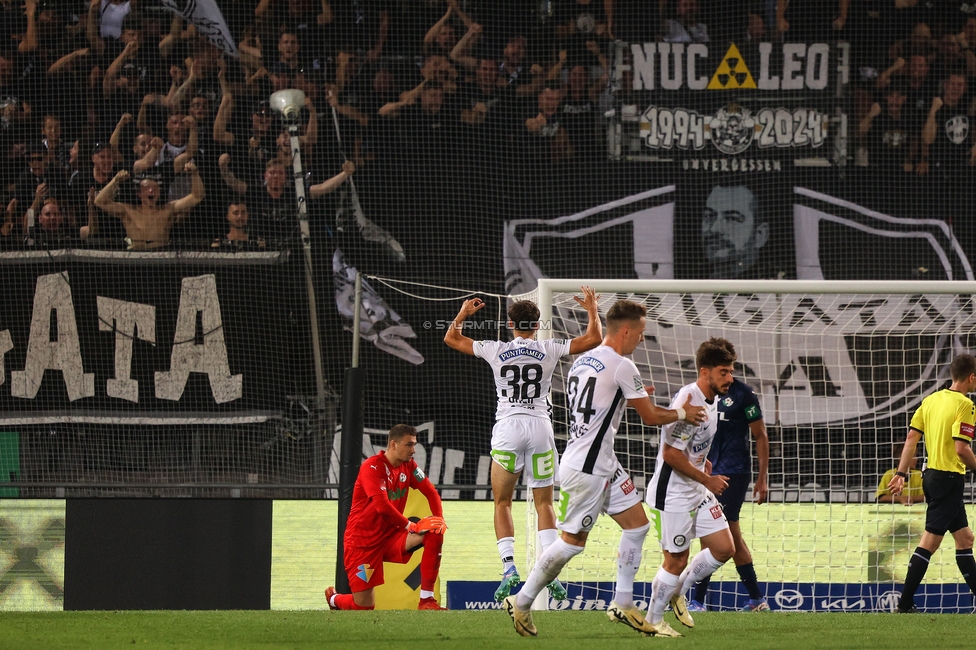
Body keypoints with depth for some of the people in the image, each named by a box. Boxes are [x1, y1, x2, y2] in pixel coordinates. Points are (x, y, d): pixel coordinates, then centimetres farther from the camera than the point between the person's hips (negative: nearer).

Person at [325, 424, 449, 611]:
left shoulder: (408, 466, 3)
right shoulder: (372, 467, -18)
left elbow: (431, 492, 5)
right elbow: (382, 506, -28)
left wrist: (439, 519, -13)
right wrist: (411, 526, -22)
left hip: (391, 536, 6)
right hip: (363, 541, -6)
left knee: (434, 535, -19)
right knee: (364, 606, -7)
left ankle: (426, 599, -15)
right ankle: (334, 599, 30)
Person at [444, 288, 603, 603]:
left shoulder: (496, 350, 2)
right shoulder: (549, 349, 1)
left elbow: (451, 339, 15)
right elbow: (594, 339, 7)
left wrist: (463, 314, 31)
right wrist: (592, 310, 22)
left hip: (507, 427, -1)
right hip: (540, 425, 1)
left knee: (502, 503, 8)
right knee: (544, 503, 7)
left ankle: (509, 568, -9)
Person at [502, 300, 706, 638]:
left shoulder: (582, 361, 12)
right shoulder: (621, 366, -15)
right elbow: (650, 417, -8)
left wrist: (630, 396, 23)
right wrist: (683, 413, 10)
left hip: (604, 464, 10)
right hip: (586, 468, -10)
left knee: (637, 524, 9)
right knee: (572, 541, -1)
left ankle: (622, 605, 10)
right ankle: (521, 602, 8)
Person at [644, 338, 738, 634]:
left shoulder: (712, 399, 6)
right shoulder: (688, 401, -24)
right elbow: (671, 454, -25)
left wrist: (703, 463, 10)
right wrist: (708, 480, -17)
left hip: (698, 492, 9)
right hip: (672, 494, -9)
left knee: (724, 548, 6)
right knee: (676, 561, -2)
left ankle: (678, 592, 24)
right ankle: (653, 619, 16)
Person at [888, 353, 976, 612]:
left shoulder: (931, 400, 9)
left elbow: (911, 438, 9)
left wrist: (901, 473, 11)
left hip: (931, 474, 9)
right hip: (950, 477, -9)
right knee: (929, 542, -6)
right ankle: (904, 605, -5)